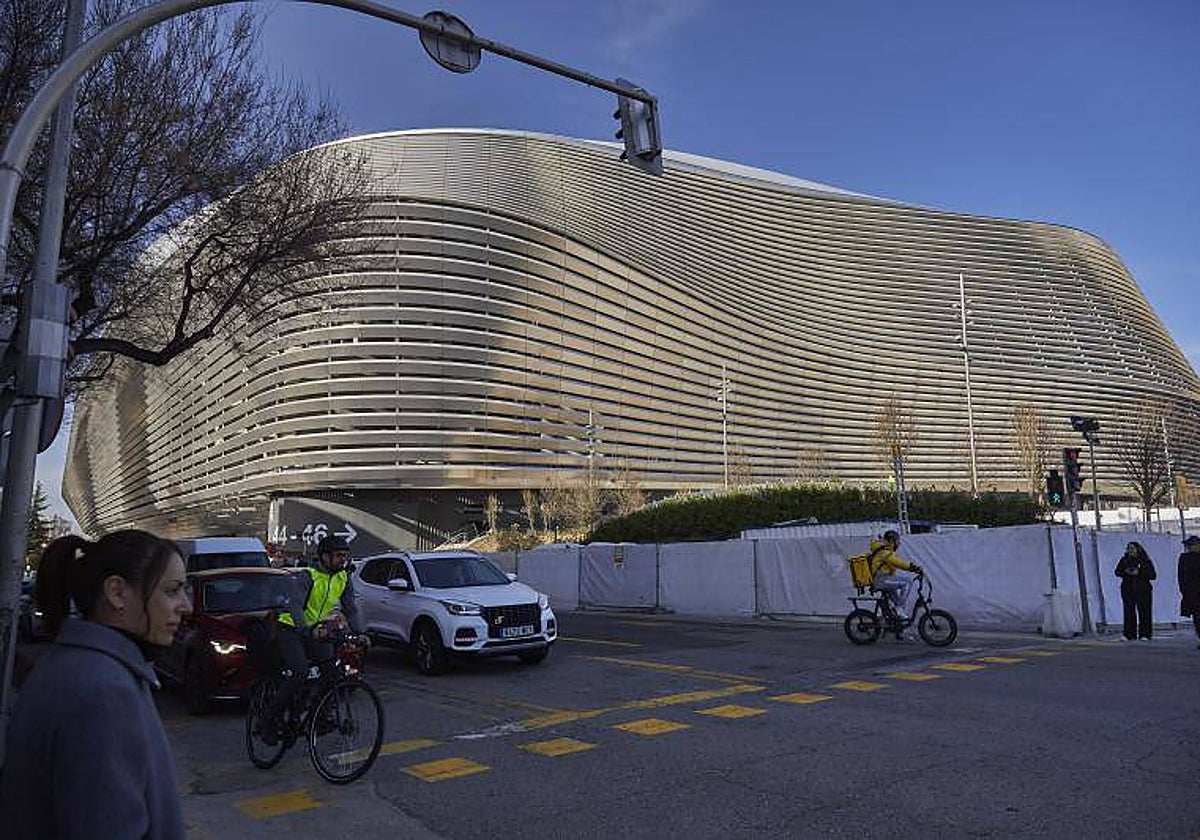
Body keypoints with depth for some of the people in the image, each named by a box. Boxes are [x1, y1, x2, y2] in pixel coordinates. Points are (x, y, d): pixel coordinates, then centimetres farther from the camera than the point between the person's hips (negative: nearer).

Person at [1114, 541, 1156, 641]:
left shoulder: (1145, 561, 3)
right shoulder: (1124, 560, 10)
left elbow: (1153, 575, -1)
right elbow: (1117, 572, 15)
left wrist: (1139, 573, -12)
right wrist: (1126, 572, -5)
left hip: (1143, 590, -2)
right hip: (1128, 590, 2)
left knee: (1144, 612, -4)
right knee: (1129, 612, -2)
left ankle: (1144, 634, 2)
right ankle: (1129, 634, 2)